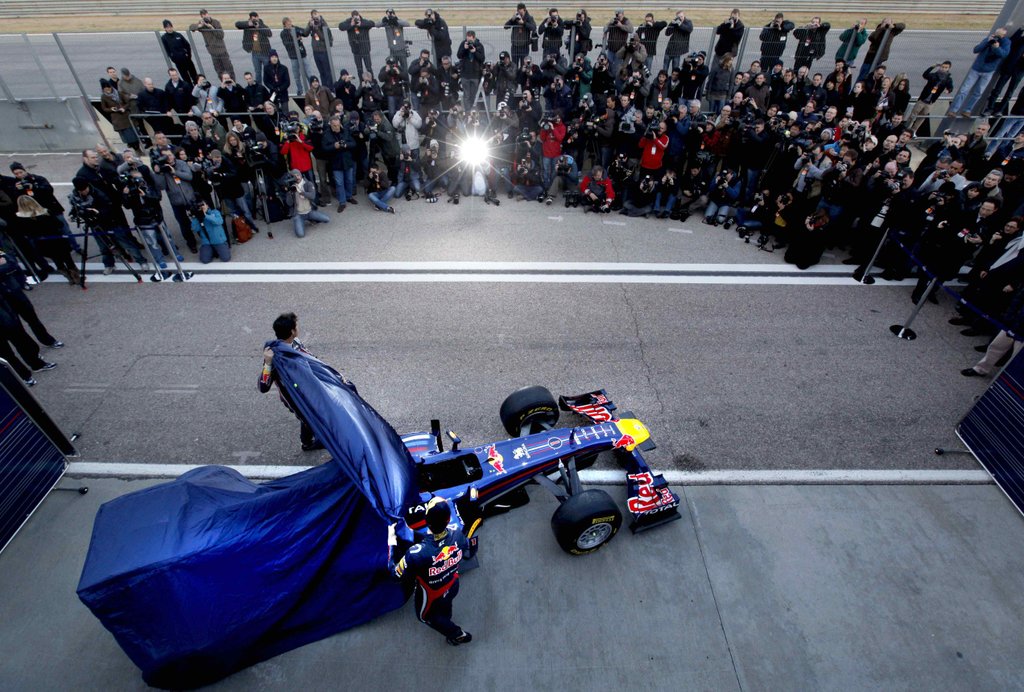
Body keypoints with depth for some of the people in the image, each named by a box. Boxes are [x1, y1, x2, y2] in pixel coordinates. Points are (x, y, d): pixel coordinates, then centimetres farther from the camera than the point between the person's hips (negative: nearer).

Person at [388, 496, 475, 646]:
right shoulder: (457, 535, -32)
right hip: (453, 587, 4)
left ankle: (458, 635, 47)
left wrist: (391, 541, -19)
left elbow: (396, 573, -25)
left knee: (425, 616, 32)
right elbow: (469, 554, -9)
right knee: (445, 607, 38)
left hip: (431, 597, -3)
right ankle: (445, 621, 68)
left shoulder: (417, 553, -46)